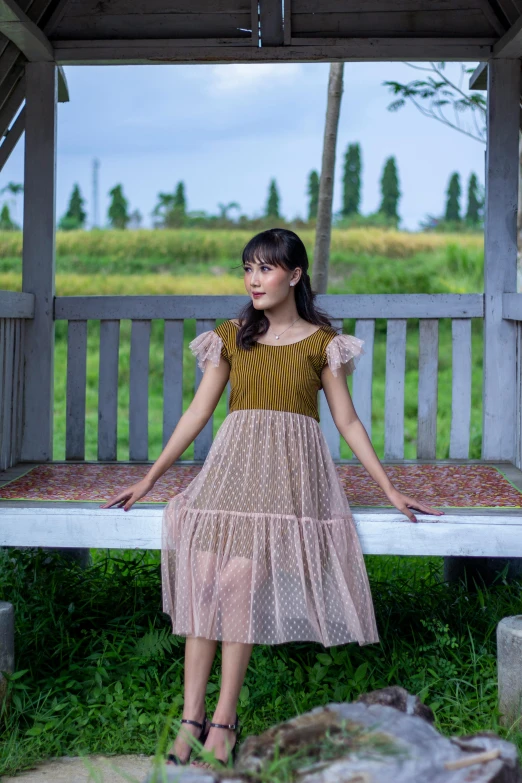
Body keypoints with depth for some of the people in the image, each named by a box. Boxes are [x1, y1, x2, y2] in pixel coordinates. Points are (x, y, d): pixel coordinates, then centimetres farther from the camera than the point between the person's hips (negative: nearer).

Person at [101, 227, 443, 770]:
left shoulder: (321, 342, 10)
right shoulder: (229, 337, 15)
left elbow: (347, 421, 11)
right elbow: (198, 411, 15)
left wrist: (390, 490, 7)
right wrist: (149, 479, 11)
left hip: (290, 471, -2)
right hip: (233, 464, 2)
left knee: (243, 574, -26)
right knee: (205, 573, -24)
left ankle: (223, 718, -20)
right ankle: (192, 715, -22)